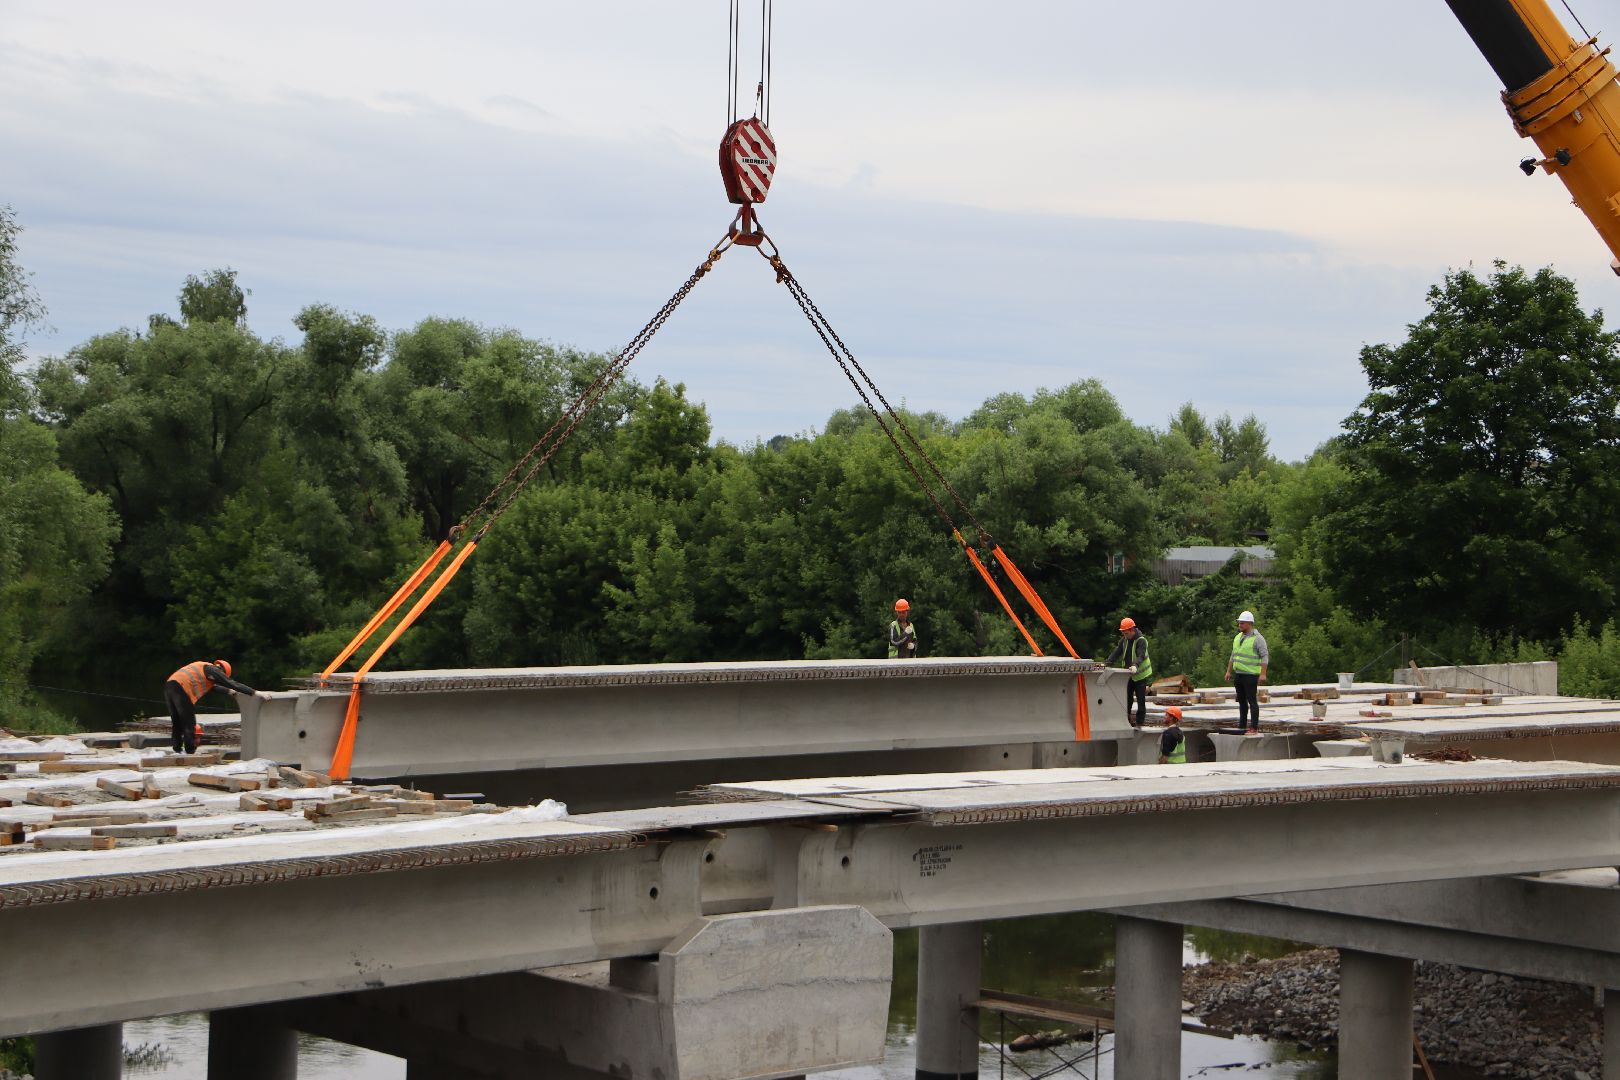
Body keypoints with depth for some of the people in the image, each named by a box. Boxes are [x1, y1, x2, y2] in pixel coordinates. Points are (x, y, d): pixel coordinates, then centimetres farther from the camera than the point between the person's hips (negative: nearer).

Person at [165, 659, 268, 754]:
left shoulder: (202, 667, 30)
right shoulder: (213, 670, 4)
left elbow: (213, 685, 45)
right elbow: (233, 684, -1)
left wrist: (228, 691, 55)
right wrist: (255, 693, -2)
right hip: (181, 690, -9)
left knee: (177, 723, 17)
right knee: (189, 724, 0)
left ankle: (177, 751, 20)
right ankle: (191, 753, 2)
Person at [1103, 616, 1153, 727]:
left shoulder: (1141, 641, -17)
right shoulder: (1124, 640, 5)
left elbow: (1141, 656, -30)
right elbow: (1116, 653, 3)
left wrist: (1135, 665, -49)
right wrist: (1107, 663, -10)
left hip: (1140, 675, -7)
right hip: (1129, 674, 7)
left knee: (1140, 699, -2)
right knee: (1127, 698, 9)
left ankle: (1140, 722, 4)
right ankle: (1126, 720, 18)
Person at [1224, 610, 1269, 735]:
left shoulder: (1257, 639, -8)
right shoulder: (1238, 638, 15)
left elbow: (1265, 656, -12)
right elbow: (1233, 656, 22)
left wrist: (1263, 674, -19)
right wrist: (1228, 671, 17)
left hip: (1251, 676, -8)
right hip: (1238, 675, 8)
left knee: (1252, 701, -7)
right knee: (1241, 702, 11)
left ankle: (1254, 728, -5)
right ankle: (1242, 727, 16)